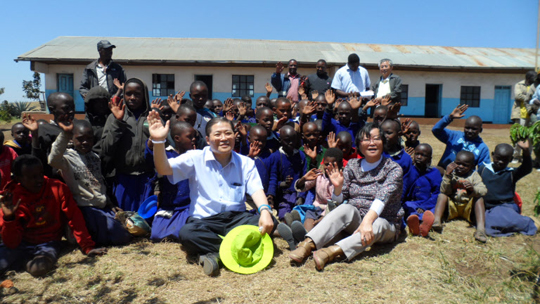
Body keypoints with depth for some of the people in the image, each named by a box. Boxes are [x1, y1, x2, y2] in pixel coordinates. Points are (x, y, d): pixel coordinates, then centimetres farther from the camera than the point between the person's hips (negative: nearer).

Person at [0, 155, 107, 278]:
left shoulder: (58, 188, -8)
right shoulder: (11, 198, -6)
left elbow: (75, 218, -6)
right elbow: (11, 243, -9)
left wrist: (88, 247, -9)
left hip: (48, 244, 1)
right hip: (20, 244, 0)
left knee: (38, 268, -31)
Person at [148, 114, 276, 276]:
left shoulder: (246, 163, 9)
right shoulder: (196, 158, 4)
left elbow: (257, 190, -4)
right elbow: (164, 169, -7)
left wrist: (264, 210, -26)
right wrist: (158, 141, -25)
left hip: (237, 218, 2)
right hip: (204, 220, -2)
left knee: (269, 221, -26)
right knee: (186, 233, -34)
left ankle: (214, 252, -28)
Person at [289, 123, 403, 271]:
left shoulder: (394, 169, -4)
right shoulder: (352, 165, 7)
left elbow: (382, 198, -23)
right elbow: (339, 199, 4)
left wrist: (368, 220, -39)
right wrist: (338, 187, -19)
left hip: (386, 225, -2)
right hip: (355, 221, 3)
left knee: (377, 225, -36)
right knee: (346, 208, -29)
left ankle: (332, 251, -55)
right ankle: (307, 244, -45)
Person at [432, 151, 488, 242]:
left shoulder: (474, 175, 4)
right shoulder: (451, 173, 2)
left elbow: (483, 190, -12)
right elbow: (444, 191, -12)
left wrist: (473, 189, -35)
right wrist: (447, 175, -21)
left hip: (468, 207, 0)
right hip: (451, 206, 0)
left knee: (479, 199, -25)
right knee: (442, 195, -23)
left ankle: (481, 228, -42)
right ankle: (436, 220, -42)